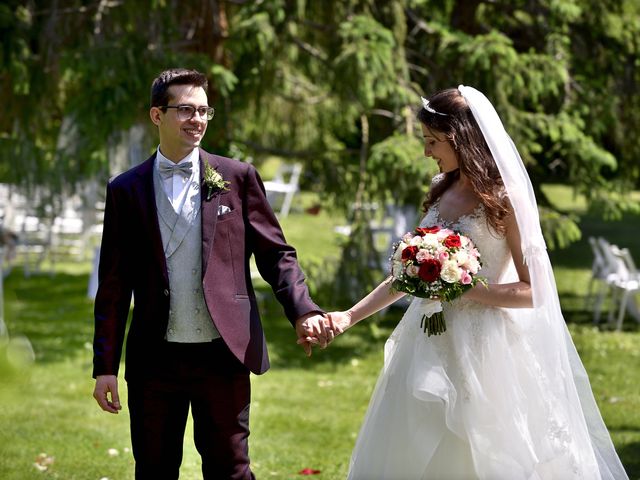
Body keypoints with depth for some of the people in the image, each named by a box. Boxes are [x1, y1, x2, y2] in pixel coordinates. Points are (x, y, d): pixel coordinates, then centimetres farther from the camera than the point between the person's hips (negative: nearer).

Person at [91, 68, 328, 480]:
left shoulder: (238, 178, 4)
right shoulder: (126, 191, 6)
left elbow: (276, 254, 5)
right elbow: (114, 285, 6)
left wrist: (303, 310, -13)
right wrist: (105, 366, 3)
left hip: (224, 355, -1)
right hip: (154, 360, 1)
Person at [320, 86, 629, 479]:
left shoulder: (504, 200, -12)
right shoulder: (442, 192, 8)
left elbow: (533, 291, -15)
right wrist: (350, 317, 8)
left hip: (480, 347, -7)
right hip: (431, 346, 7)